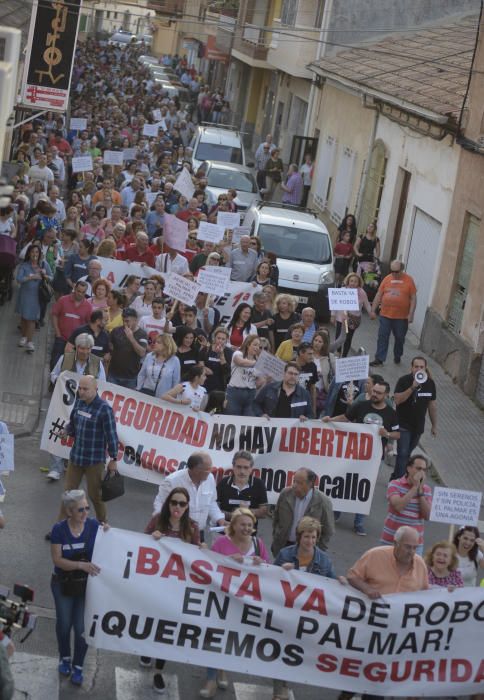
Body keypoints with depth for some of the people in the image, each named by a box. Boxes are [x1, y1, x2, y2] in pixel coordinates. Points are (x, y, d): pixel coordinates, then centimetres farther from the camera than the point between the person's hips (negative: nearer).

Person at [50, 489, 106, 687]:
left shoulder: (94, 525, -14)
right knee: (64, 624, 18)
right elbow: (57, 560, -19)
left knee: (82, 626, 4)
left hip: (87, 585, 0)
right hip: (63, 584, 0)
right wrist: (82, 565, -31)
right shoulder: (59, 529, -17)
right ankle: (64, 658, 43)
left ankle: (78, 666, 25)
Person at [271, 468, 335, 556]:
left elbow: (328, 531, -4)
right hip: (283, 547, 3)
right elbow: (276, 518, 12)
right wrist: (275, 540, 11)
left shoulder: (323, 502, -12)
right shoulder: (285, 494, -2)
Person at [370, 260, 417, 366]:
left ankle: (397, 357, 31)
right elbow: (378, 295, 6)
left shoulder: (409, 280, -4)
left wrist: (411, 314, -9)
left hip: (402, 317, -1)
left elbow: (413, 298, -3)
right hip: (385, 315, 1)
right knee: (382, 337, 0)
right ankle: (379, 359, 4)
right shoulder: (387, 279, 2)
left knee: (400, 338, 12)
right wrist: (373, 310, 5)